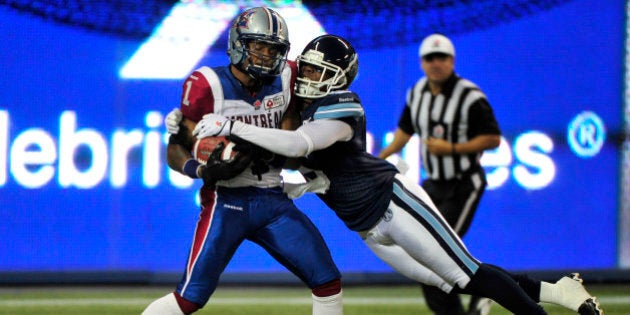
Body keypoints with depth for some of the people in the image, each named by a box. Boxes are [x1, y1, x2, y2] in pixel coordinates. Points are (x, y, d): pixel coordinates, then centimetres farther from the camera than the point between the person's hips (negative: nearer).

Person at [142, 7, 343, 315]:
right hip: (226, 202, -5)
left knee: (328, 282, -1)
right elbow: (175, 151, -9)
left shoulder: (285, 80, 1)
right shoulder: (209, 86, -12)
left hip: (274, 202, 5)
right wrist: (204, 171, -30)